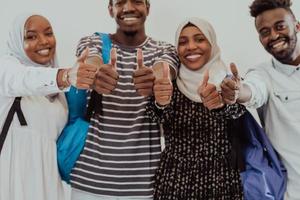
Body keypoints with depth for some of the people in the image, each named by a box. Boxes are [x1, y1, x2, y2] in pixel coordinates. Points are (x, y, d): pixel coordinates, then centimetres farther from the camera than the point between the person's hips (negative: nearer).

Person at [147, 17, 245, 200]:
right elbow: (160, 116, -18)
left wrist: (221, 102, -43)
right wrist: (161, 102, -39)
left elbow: (237, 111, -22)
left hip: (221, 182, 0)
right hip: (173, 182, 1)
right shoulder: (170, 84, 0)